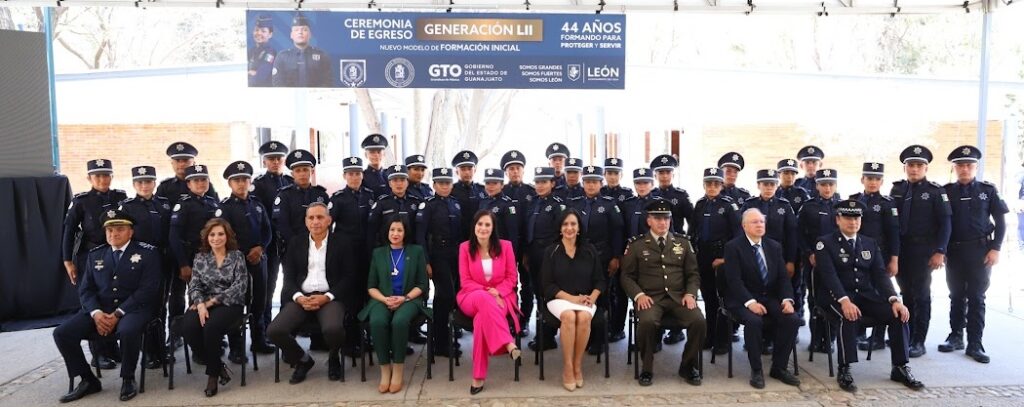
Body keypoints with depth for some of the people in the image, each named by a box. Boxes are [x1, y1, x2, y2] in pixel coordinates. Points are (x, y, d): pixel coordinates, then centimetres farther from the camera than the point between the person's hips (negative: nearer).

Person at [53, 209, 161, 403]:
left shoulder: (148, 253, -1)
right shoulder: (95, 254, 15)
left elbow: (147, 290, -10)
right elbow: (85, 289, 10)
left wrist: (118, 314, -17)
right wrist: (96, 313, -11)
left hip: (134, 307, -5)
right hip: (100, 308, 5)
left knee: (128, 331, -37)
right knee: (62, 333, -14)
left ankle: (128, 379, -11)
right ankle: (88, 380, 3)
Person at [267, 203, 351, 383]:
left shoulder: (342, 243, 5)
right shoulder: (295, 243, 13)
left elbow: (348, 278, 0)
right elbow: (289, 277, 9)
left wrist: (326, 297, -14)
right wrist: (299, 297, -11)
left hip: (330, 297, -3)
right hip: (301, 297, 3)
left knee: (333, 329, -34)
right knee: (274, 331, -22)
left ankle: (333, 358, 5)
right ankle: (303, 360, 9)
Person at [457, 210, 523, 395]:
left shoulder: (505, 246, 3)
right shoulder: (465, 247, 2)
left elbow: (512, 278, 4)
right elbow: (465, 281, -1)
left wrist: (497, 292, -16)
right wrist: (487, 292, -16)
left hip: (500, 297, 0)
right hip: (472, 298, 0)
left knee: (483, 317, -37)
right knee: (483, 298, -40)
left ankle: (479, 377, -36)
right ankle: (510, 346, -47)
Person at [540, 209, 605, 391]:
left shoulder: (590, 250, 9)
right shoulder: (551, 252, 4)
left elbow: (600, 280, 10)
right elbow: (547, 284, -1)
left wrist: (592, 298, -11)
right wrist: (572, 298, -13)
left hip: (585, 299, 1)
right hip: (559, 298, -1)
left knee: (584, 317, -33)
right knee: (569, 316, -34)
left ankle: (578, 365, -16)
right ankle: (567, 367, -23)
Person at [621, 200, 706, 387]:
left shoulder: (682, 243, 15)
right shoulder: (636, 244, 7)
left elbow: (693, 274, 15)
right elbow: (627, 275, 6)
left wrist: (690, 294, -3)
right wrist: (639, 294, -11)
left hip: (678, 297, 3)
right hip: (650, 298, -2)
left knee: (699, 321, -25)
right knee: (647, 321, -35)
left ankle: (688, 366, 1)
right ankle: (647, 369, -10)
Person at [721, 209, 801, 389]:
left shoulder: (774, 246, 12)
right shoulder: (733, 247, -5)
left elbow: (783, 277, 6)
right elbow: (734, 280, -15)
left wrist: (787, 299, -13)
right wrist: (750, 302, -27)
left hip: (770, 298, 5)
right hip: (743, 300, -5)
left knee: (792, 319, -21)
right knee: (754, 321, -34)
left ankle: (779, 367, -4)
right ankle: (756, 370, -15)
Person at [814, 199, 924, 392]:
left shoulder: (870, 244, 14)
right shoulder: (825, 243, -3)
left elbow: (880, 274, 5)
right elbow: (829, 275, -15)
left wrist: (894, 300, -12)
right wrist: (844, 301, -31)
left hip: (866, 295, 5)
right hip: (837, 296, -5)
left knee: (899, 314, -18)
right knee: (849, 316, -36)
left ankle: (900, 368, -5)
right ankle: (844, 370, -28)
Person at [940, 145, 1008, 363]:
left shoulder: (988, 190, 3)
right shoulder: (946, 191, 4)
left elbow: (1000, 221, 2)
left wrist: (995, 248, -7)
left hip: (981, 251, -1)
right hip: (954, 251, 1)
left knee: (976, 298, 0)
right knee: (956, 296, 9)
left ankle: (975, 344, 4)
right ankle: (956, 337, 19)